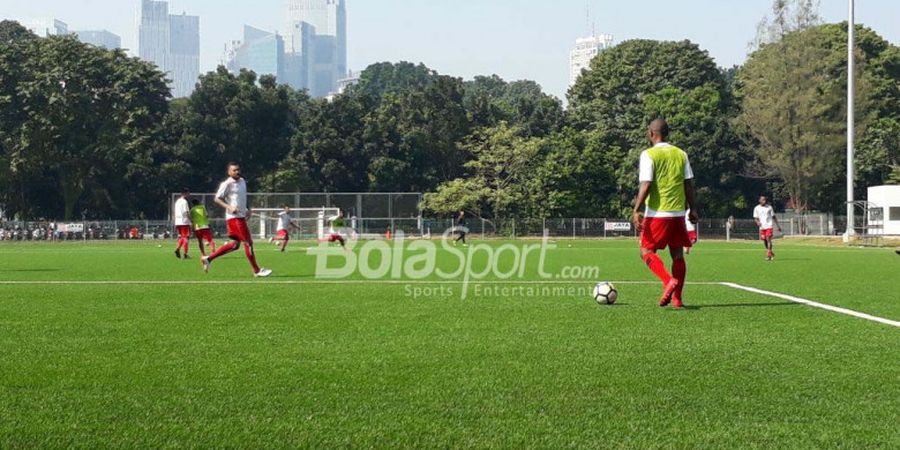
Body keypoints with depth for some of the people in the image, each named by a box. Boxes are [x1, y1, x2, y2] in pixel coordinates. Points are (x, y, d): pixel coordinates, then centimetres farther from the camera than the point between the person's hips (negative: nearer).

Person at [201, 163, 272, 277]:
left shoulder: (243, 181, 15)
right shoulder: (227, 184, -10)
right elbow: (217, 199, -9)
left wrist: (247, 209, 14)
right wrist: (229, 207, -22)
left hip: (241, 216, 9)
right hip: (234, 217, -9)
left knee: (235, 244, 11)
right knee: (248, 242, -7)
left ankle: (208, 259, 17)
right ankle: (257, 270, 0)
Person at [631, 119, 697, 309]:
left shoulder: (649, 154, -7)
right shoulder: (681, 154, 9)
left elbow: (646, 186, -15)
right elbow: (689, 184, 9)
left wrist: (636, 211, -13)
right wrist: (692, 209, 17)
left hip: (657, 213, -5)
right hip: (679, 213, 5)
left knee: (646, 251, 4)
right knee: (677, 254, 10)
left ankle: (668, 280, -19)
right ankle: (677, 298, 8)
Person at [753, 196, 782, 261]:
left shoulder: (769, 207, 4)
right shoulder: (757, 208, 6)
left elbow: (774, 217, 9)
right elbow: (755, 218, 7)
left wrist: (778, 226, 8)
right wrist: (757, 222, -16)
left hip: (769, 226, -3)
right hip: (762, 227, 3)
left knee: (768, 239, -15)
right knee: (764, 241, 8)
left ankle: (768, 255, -18)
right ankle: (771, 253, 28)